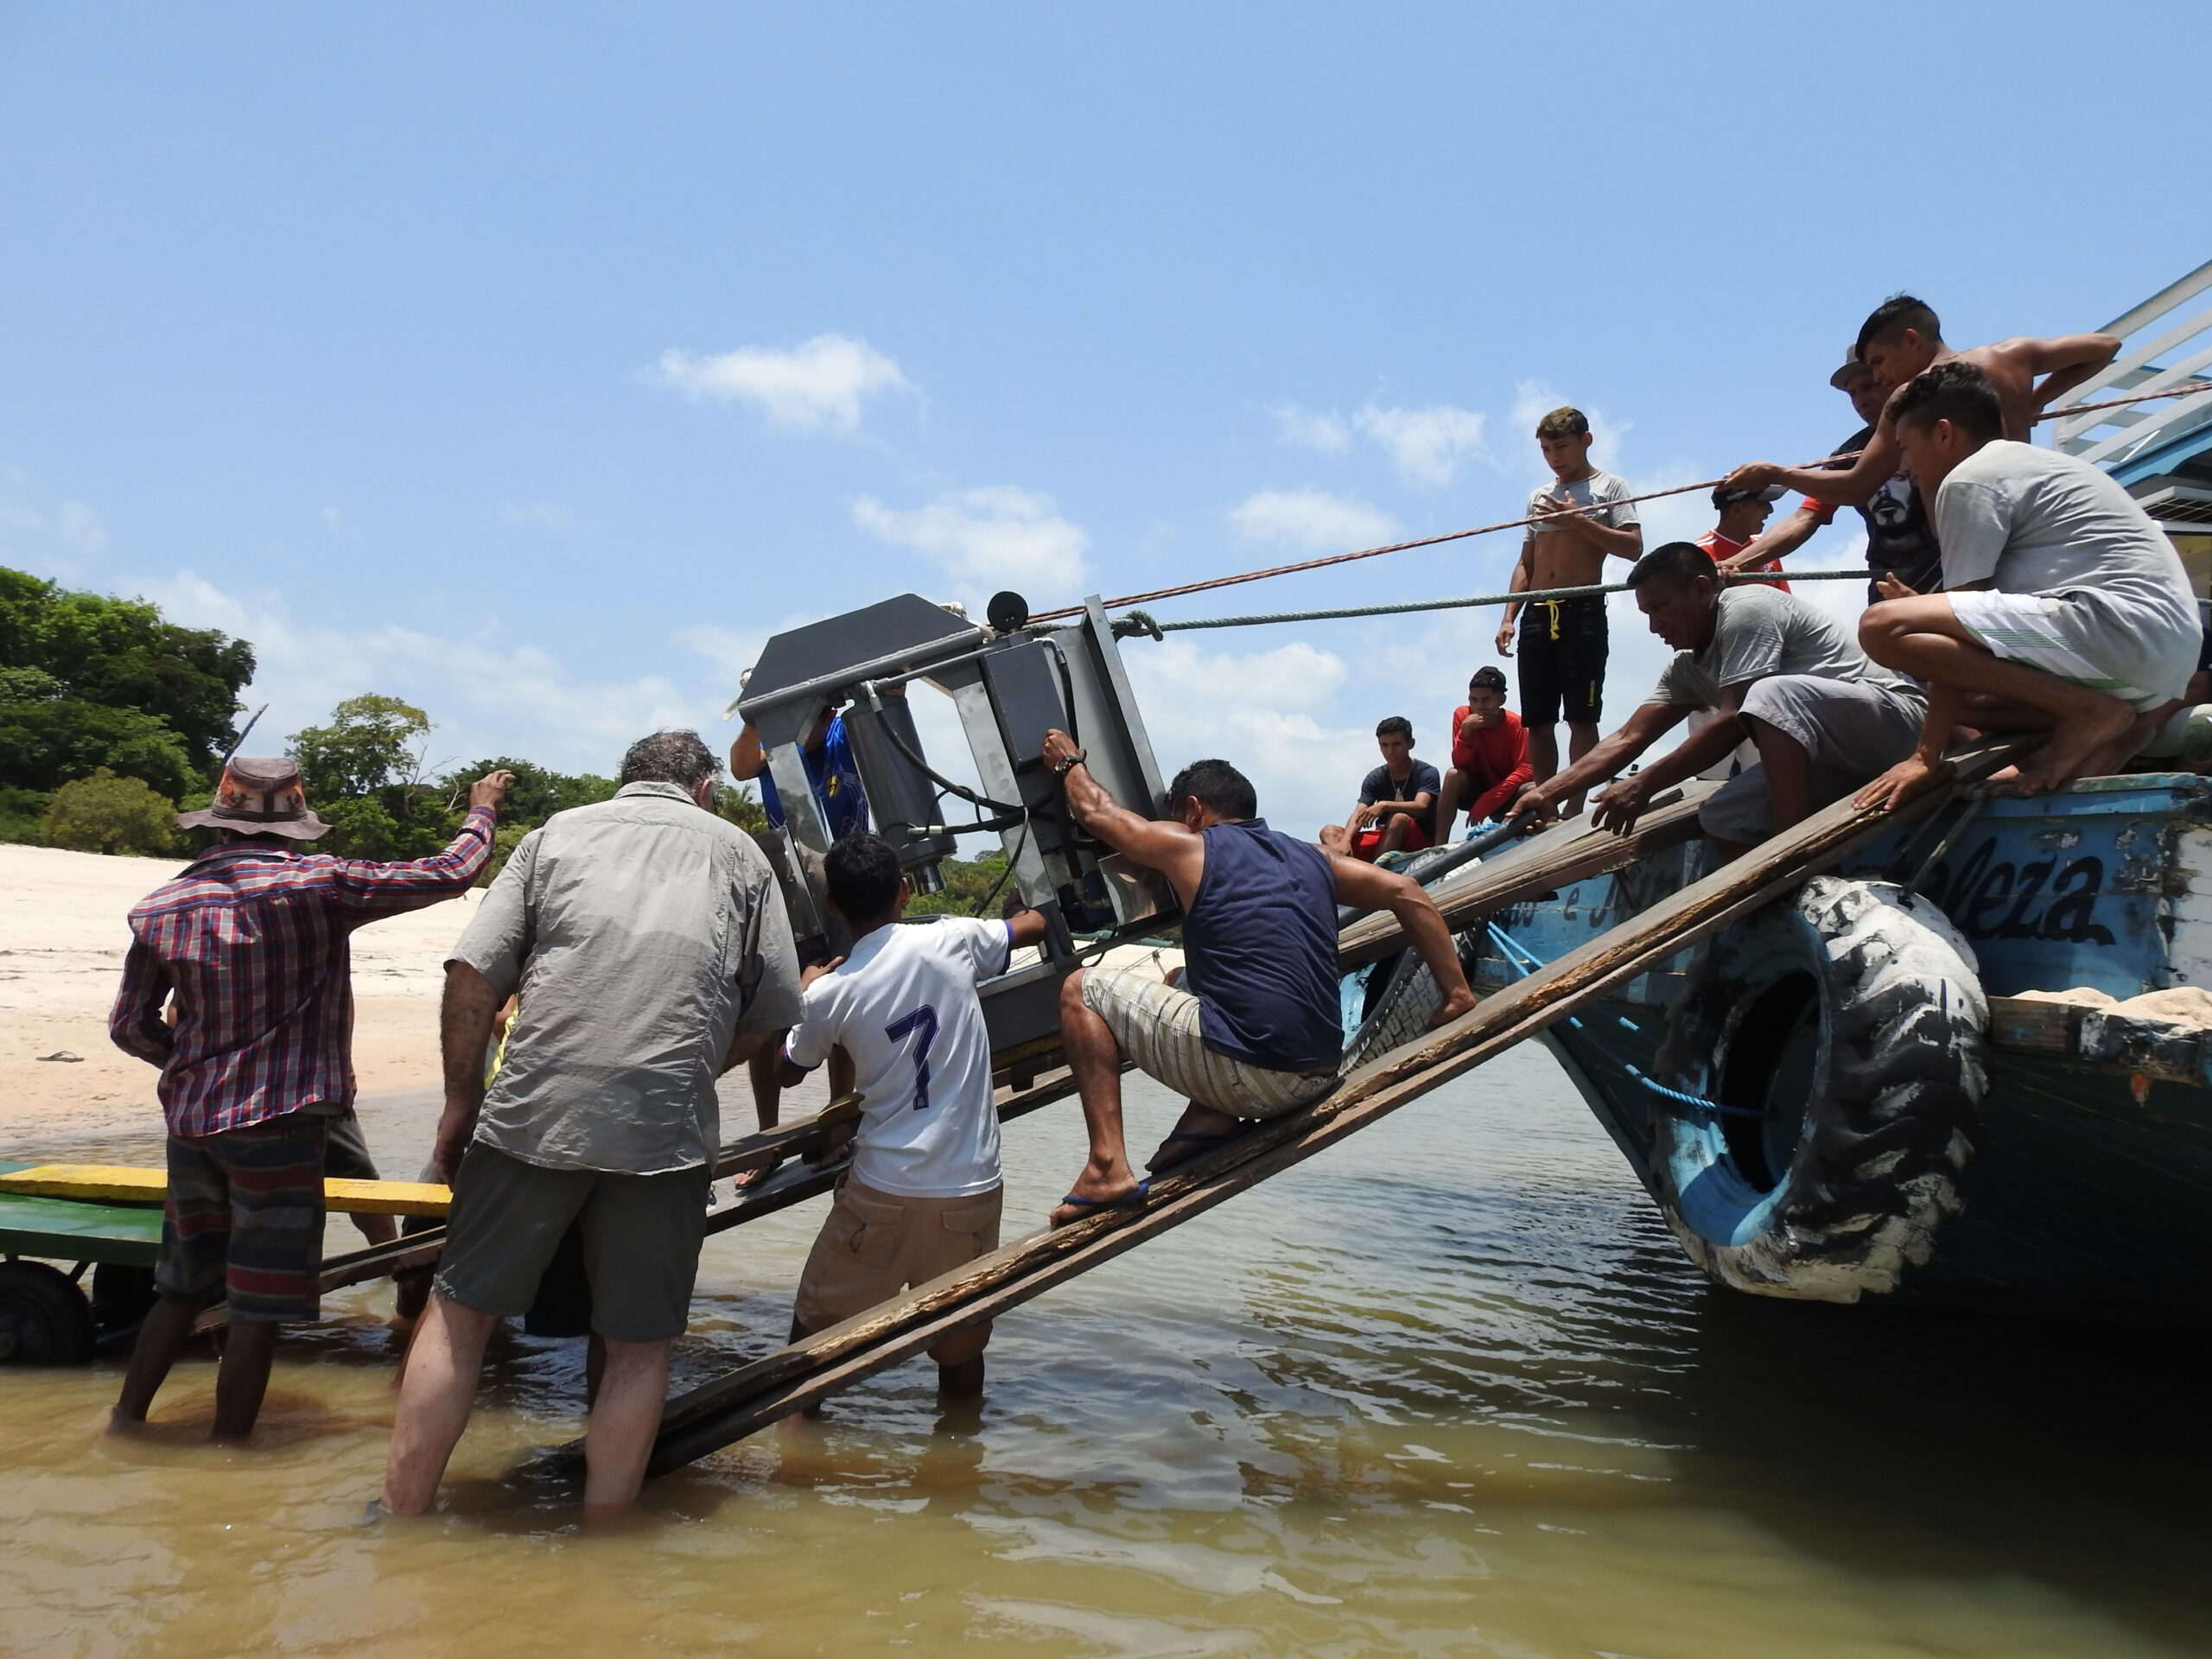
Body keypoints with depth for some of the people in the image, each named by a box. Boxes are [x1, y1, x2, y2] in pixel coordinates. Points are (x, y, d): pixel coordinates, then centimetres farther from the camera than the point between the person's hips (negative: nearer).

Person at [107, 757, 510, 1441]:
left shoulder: (161, 908, 2)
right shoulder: (318, 885, -13)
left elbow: (130, 1026, 9)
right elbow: (449, 874, -7)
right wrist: (483, 811, 11)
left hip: (190, 1123, 6)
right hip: (276, 1127, -6)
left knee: (181, 1288, 22)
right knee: (258, 1307, 5)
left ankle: (125, 1423, 30)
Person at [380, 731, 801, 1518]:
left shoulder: (559, 831, 15)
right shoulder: (737, 852, 15)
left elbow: (472, 972, 3)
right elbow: (774, 1011, 11)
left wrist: (463, 1099, 12)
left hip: (532, 1115, 1)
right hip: (669, 1135, 0)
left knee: (459, 1312, 16)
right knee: (639, 1346, 12)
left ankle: (401, 1519, 22)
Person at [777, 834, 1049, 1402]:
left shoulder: (828, 994, -6)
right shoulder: (952, 941, -5)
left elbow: (787, 1071, 14)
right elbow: (1033, 926, 16)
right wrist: (1033, 910, 39)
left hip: (883, 1190, -1)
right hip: (972, 1189, 2)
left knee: (815, 1324, 17)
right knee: (961, 1343, 16)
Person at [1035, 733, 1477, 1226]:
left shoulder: (1189, 846, 1)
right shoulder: (1310, 857, 15)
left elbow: (1096, 812, 15)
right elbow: (1406, 894, 11)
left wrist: (1069, 763, 35)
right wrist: (1457, 992, 12)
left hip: (1247, 1075, -7)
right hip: (1319, 1079, 7)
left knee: (1082, 989, 8)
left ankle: (1108, 1166, -4)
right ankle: (1211, 1115, 12)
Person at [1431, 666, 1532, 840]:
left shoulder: (1515, 725, -18)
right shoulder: (1462, 715, -10)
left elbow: (1525, 770, -24)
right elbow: (1459, 765, -11)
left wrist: (1485, 803, -31)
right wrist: (1465, 733, -32)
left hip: (1506, 794, -2)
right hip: (1477, 787, 3)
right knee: (1454, 776, -29)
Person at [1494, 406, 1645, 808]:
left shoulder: (1610, 488, 6)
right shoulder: (1539, 498, 21)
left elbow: (1633, 547, -6)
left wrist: (1578, 521, -12)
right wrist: (1508, 618, 9)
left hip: (1583, 611, -5)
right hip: (1537, 614, 5)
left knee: (1581, 718, -9)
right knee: (1537, 721, 2)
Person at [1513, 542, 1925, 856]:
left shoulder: (1747, 610, -17)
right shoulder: (1688, 666, 9)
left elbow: (1731, 724, -24)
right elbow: (1627, 739, 6)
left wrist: (1644, 785, -23)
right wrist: (1548, 792, -3)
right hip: (1830, 761, 9)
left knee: (1772, 693, -33)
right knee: (1720, 817, -6)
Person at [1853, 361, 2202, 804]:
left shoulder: (1969, 478, -2)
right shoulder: (2037, 464, 27)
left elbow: (1965, 618, -7)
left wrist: (1926, 756, -7)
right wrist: (1924, 608, 32)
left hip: (2114, 626, -10)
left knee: (1883, 626, -16)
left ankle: (2089, 710, -15)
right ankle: (2133, 716, 7)